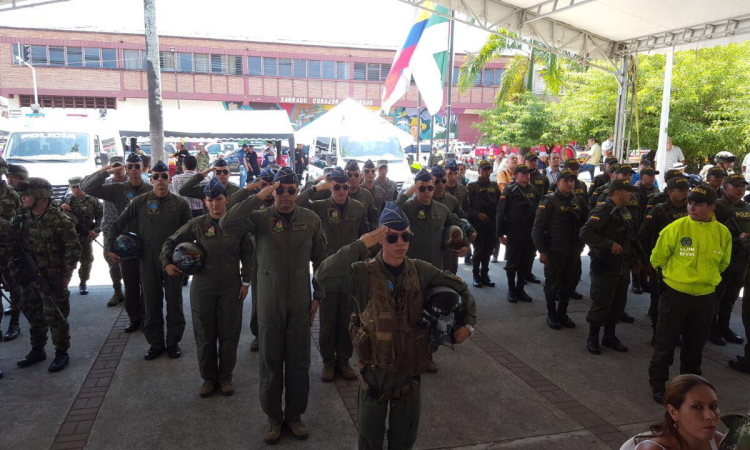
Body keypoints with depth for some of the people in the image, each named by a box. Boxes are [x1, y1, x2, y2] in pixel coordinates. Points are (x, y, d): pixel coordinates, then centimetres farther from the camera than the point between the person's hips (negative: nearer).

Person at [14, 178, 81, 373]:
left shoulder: (59, 220, -15)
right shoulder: (23, 219, 7)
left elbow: (74, 248, -14)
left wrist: (66, 275, -14)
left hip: (52, 280, -7)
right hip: (28, 278, 7)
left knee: (55, 317, 1)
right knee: (33, 316, 16)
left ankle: (61, 353, 14)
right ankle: (37, 350, 31)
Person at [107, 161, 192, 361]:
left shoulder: (180, 204, -1)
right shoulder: (140, 202, 0)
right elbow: (118, 225, 7)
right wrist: (111, 248, 3)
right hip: (148, 262, 1)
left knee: (174, 303, 8)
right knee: (151, 304, 9)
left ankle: (173, 342, 23)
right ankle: (155, 343, 24)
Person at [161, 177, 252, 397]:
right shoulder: (197, 224, -2)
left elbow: (247, 255, 2)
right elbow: (171, 242, 9)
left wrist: (245, 282, -1)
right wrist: (166, 263, -5)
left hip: (231, 288, -1)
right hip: (202, 288, 1)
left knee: (229, 335, 8)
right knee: (205, 335, 10)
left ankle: (225, 377, 26)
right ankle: (208, 378, 27)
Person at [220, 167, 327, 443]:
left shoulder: (311, 220, -1)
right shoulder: (260, 218, -8)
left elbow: (321, 260, 6)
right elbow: (227, 224, -26)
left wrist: (318, 296, 3)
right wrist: (258, 197, -26)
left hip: (300, 302, 1)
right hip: (269, 301, -1)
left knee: (299, 362, 11)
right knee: (270, 362, 11)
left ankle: (295, 414, 31)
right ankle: (273, 417, 29)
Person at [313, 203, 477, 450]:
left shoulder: (421, 271, -7)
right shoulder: (363, 274, -18)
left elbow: (459, 288, 6)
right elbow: (324, 277, -35)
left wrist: (468, 322, -3)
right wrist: (360, 245, -37)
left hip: (410, 369, 3)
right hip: (374, 370, -2)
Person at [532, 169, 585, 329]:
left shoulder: (577, 202, 9)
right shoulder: (549, 201, -11)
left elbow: (583, 226, 17)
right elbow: (538, 228, -13)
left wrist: (580, 246, 11)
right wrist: (542, 251, -15)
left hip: (573, 251, 6)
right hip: (555, 251, -6)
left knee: (570, 283, 13)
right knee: (552, 284, 5)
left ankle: (562, 313, 29)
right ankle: (551, 315, 21)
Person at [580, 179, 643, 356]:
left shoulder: (625, 212, 12)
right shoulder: (602, 211, -16)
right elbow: (585, 233, -27)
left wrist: (636, 257, 16)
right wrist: (610, 244, -27)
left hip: (623, 266, 8)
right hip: (605, 266, -8)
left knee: (618, 303, 14)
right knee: (601, 304, 0)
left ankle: (609, 336, 29)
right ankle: (593, 338, 15)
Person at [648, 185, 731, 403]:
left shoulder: (723, 233, -3)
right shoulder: (676, 228, -14)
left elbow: (722, 263, 16)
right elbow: (658, 258, -2)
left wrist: (706, 276, 16)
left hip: (705, 297, 3)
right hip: (675, 294, -3)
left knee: (695, 343, 18)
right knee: (666, 342, 5)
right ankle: (657, 383, 20)